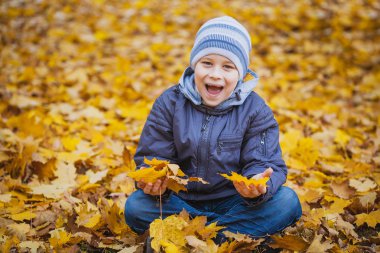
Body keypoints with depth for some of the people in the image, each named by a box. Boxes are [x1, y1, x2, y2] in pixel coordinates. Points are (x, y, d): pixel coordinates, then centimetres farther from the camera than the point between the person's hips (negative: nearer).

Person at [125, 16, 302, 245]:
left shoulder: (255, 110, -4)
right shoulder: (170, 103, -3)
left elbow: (264, 162, -10)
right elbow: (153, 156, -5)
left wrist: (259, 186, -35)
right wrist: (152, 180, -30)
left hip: (233, 201, 0)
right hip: (181, 201, 1)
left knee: (287, 202, -24)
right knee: (135, 206, -26)